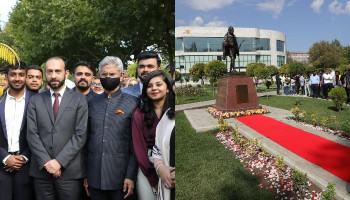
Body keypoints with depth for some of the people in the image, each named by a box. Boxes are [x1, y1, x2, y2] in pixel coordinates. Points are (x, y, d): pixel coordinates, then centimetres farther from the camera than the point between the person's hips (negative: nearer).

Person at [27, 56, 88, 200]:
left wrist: (59, 161, -12)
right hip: (41, 170, 2)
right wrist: (46, 162, -9)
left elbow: (80, 135, -6)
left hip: (70, 171, -2)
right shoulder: (35, 100, 8)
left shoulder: (79, 100, 0)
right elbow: (32, 134, 1)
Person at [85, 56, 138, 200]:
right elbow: (87, 140, 12)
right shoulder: (92, 104, 10)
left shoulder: (133, 103, -2)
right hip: (94, 177, 3)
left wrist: (131, 176, -10)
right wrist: (85, 174, 9)